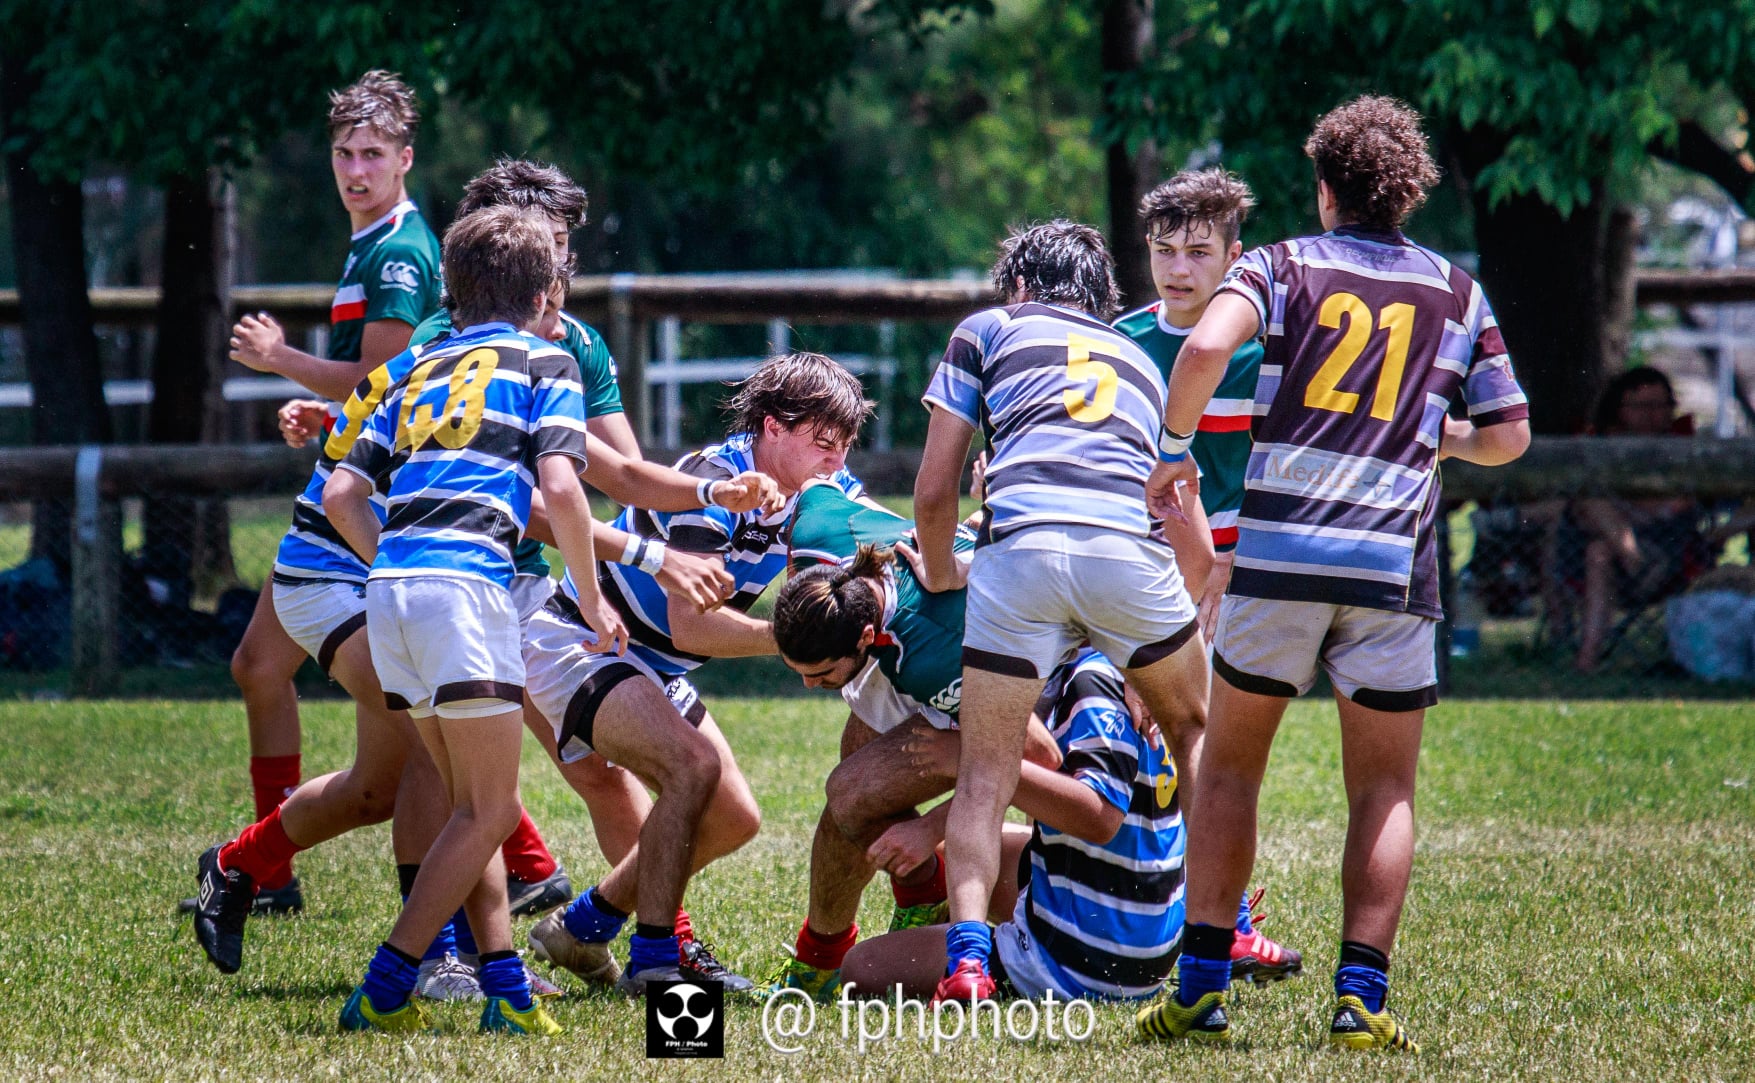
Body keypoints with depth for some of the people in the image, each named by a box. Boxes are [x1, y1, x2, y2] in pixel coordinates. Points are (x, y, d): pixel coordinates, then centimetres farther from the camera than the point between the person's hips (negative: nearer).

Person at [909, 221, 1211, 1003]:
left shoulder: (988, 330, 25)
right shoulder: (1139, 359, 34)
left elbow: (933, 493, 19)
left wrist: (941, 576, 35)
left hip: (1021, 546, -2)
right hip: (1131, 549, 2)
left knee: (985, 774, 6)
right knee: (1194, 731, 26)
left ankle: (967, 950, -14)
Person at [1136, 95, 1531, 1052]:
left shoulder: (1284, 266, 6)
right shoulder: (1456, 294, 12)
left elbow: (1207, 345, -14)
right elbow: (1508, 436, 15)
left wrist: (1175, 449, 0)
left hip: (1276, 551, -1)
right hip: (1393, 567, 1)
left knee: (1229, 764, 13)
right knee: (1384, 792, 10)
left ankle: (1201, 988, 7)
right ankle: (1360, 999, -2)